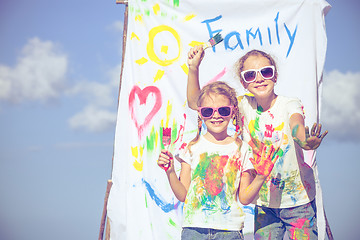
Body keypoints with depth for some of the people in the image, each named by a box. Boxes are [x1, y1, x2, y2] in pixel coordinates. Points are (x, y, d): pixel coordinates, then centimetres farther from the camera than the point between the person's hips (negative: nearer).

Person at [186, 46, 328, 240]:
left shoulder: (289, 105, -11)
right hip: (264, 202, 3)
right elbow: (195, 102, 3)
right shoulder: (244, 105, -2)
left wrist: (306, 141, -59)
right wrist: (193, 68, -12)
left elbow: (296, 127, -35)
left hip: (298, 200, -3)